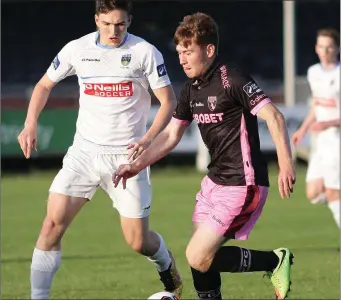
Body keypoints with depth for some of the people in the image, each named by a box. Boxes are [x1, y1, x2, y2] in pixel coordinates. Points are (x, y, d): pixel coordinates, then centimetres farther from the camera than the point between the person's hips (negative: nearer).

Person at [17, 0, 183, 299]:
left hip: (126, 154, -2)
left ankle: (165, 264, 35)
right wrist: (31, 124, -1)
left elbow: (168, 101, -4)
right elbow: (45, 85, 14)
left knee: (138, 241, -1)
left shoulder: (145, 52, -8)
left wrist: (148, 138, -19)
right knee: (53, 223, -14)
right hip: (85, 151, 2)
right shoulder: (77, 49, -1)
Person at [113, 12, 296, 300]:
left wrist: (286, 164, -34)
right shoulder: (193, 88, 10)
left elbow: (274, 117, -24)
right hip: (214, 181, 9)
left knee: (199, 257, -14)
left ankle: (274, 261, 1)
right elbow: (171, 135, 18)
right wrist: (137, 165, 9)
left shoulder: (232, 81, -16)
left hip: (241, 185, -9)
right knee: (200, 258, 7)